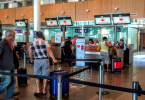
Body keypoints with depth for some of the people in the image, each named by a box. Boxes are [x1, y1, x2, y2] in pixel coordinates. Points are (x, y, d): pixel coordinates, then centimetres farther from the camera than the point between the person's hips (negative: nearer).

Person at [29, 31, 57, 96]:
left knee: (37, 75, 9)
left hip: (37, 61, 1)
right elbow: (49, 51, -12)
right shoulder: (45, 42, 1)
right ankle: (44, 90, 13)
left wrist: (31, 60, 22)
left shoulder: (33, 43, 6)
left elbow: (30, 53, 6)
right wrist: (53, 59, -14)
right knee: (45, 76, 7)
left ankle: (38, 90, -1)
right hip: (45, 60, -1)